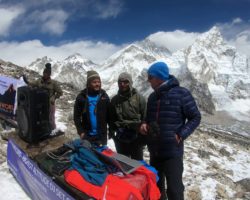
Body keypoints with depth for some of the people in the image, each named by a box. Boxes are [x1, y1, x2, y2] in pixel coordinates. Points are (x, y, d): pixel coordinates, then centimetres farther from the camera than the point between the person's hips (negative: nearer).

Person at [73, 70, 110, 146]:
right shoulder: (81, 97, -3)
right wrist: (81, 131, -7)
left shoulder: (104, 96, 1)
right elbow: (76, 116, -1)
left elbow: (110, 114, 3)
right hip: (87, 135, -1)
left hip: (102, 135, 1)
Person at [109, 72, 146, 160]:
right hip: (121, 138, 3)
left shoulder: (139, 98, -5)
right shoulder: (115, 100, 6)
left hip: (136, 137, -3)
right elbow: (112, 118, 13)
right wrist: (111, 132, 8)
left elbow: (145, 117, -5)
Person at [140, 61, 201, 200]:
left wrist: (180, 135, -15)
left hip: (172, 151, -6)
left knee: (174, 188, 4)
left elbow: (195, 117, -7)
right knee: (156, 185, 21)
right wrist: (144, 124, -1)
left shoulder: (181, 93, -11)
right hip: (154, 150, 6)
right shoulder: (152, 96, 8)